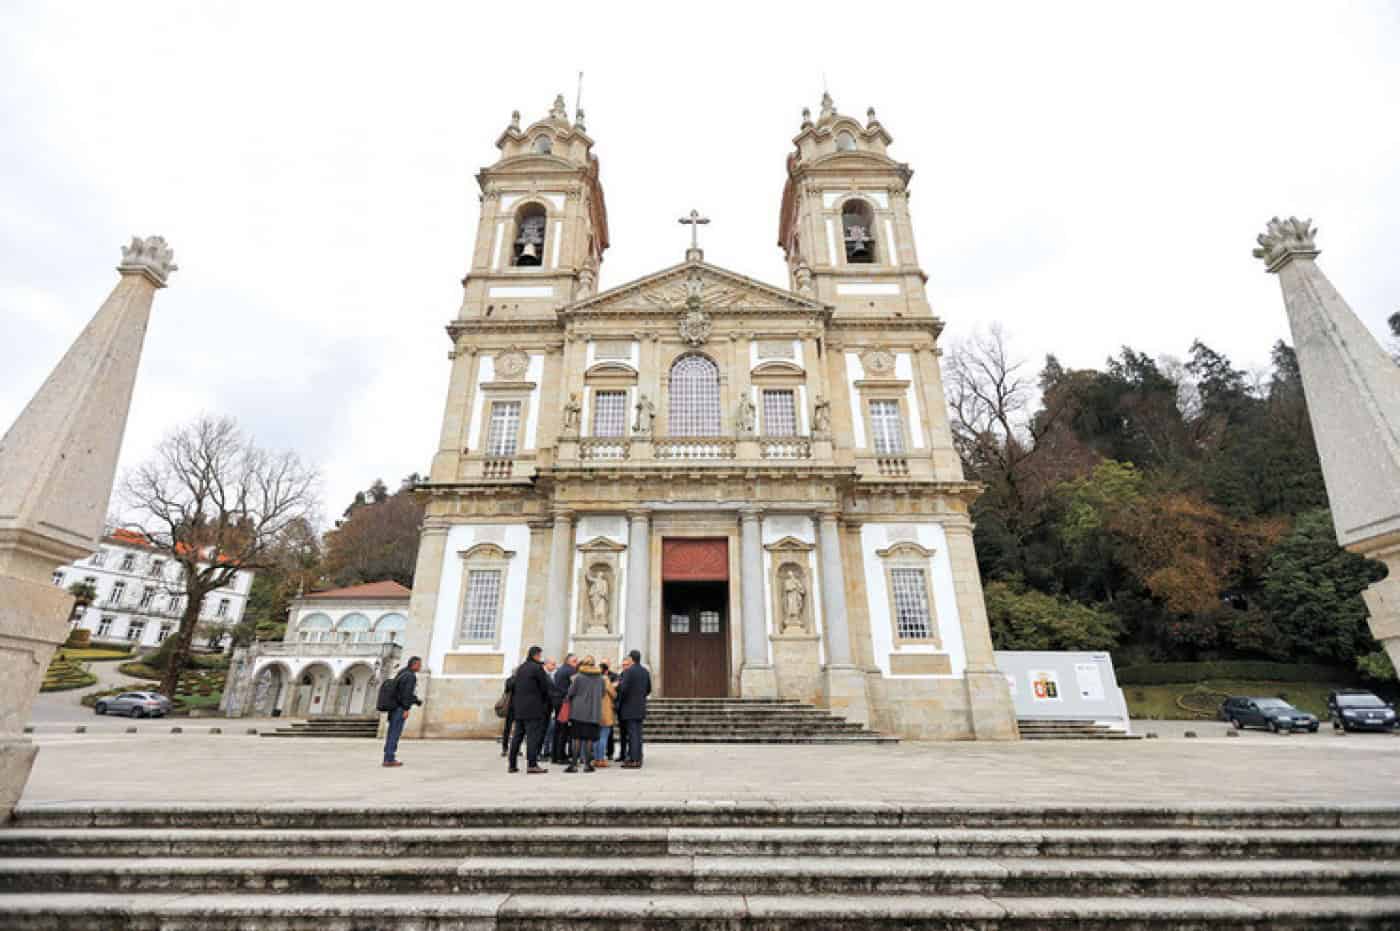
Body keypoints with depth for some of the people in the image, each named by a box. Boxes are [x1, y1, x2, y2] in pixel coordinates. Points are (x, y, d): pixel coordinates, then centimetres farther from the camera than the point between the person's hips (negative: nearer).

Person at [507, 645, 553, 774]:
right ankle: (532, 764, -8)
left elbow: (514, 688, 16)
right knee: (533, 735, -5)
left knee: (517, 736, 11)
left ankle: (512, 765, 15)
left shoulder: (520, 668, 13)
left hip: (519, 708, 7)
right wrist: (546, 704, 9)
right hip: (533, 708, -7)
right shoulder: (537, 668, -9)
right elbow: (545, 687, -7)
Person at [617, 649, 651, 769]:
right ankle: (638, 759, 14)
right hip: (641, 707, 7)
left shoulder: (628, 671, -13)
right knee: (638, 733, 11)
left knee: (632, 733, -4)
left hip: (630, 707, -7)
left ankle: (633, 760, -3)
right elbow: (648, 689, 14)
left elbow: (623, 688, -19)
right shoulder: (645, 671, 9)